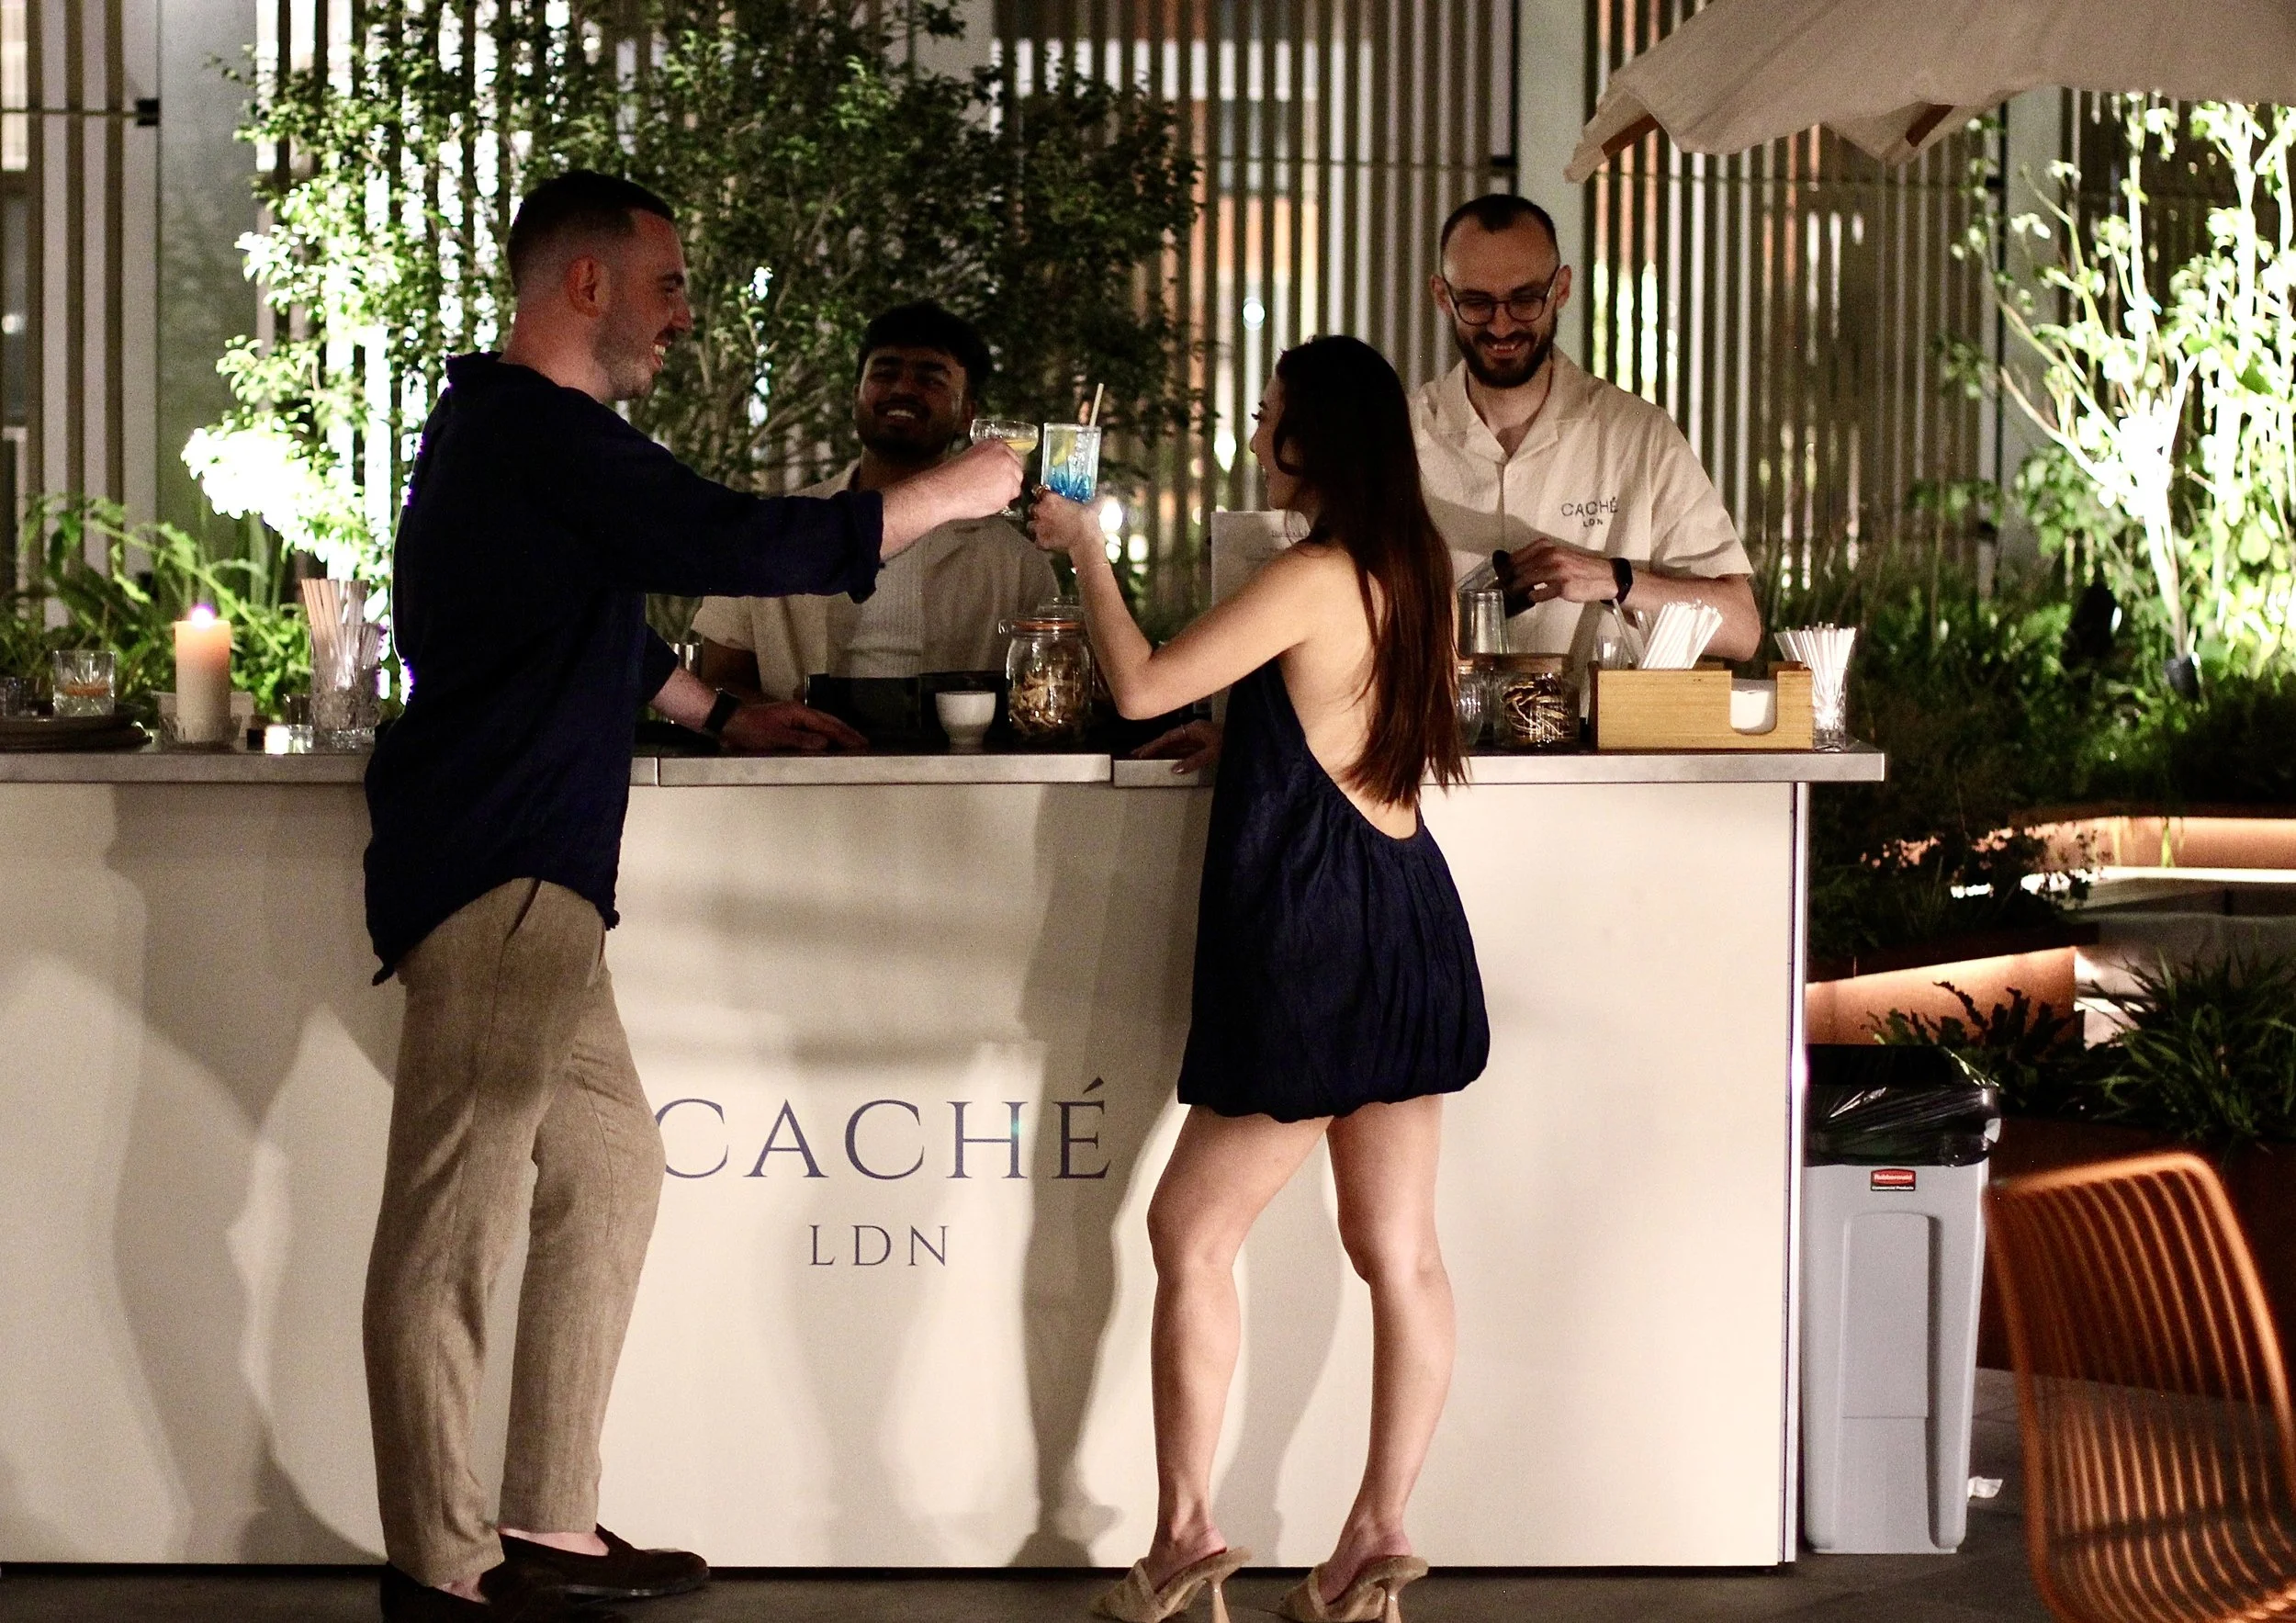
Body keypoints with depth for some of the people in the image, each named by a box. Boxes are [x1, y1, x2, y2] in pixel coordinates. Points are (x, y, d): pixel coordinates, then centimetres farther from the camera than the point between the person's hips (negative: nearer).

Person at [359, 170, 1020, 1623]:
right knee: (452, 1221, -6)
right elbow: (746, 545, -20)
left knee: (610, 1166, 13)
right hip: (497, 885, -11)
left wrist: (725, 713, 28)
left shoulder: (508, 430, 19)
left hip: (527, 882, 11)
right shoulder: (542, 436, -15)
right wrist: (961, 488, -11)